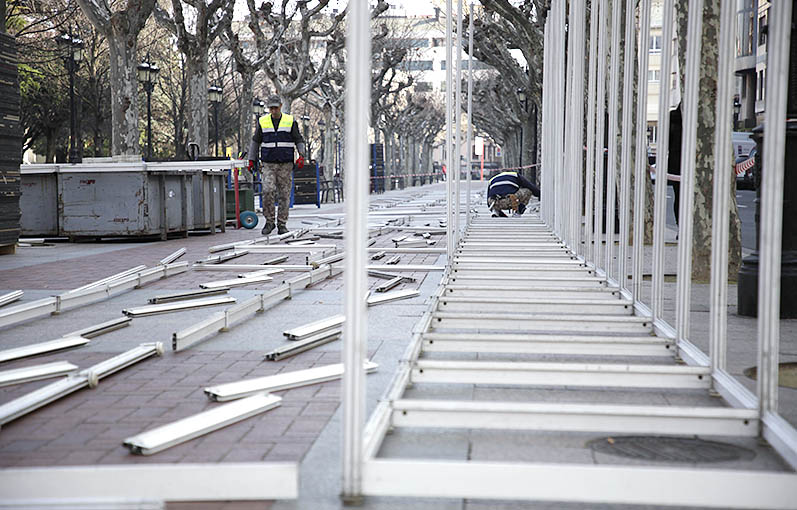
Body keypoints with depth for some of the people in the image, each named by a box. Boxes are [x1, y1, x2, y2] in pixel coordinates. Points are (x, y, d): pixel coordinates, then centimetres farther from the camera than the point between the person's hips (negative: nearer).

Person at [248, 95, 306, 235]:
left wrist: (301, 156, -8)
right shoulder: (262, 122, 7)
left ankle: (282, 224, 8)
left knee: (284, 194, 1)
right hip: (268, 164, 0)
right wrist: (251, 160, 9)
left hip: (286, 164, 0)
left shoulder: (290, 121, 4)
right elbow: (255, 141, 16)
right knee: (267, 191, -16)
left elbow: (299, 140, 7)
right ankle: (269, 222, -3)